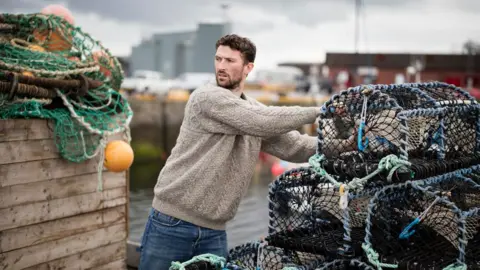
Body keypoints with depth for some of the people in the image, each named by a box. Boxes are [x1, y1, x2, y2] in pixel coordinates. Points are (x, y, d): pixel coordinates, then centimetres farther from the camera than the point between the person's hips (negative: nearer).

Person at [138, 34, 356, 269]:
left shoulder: (254, 108, 8)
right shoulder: (207, 97, -13)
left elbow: (295, 147, 3)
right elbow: (264, 122, -22)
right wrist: (317, 112, -15)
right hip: (172, 223, -5)